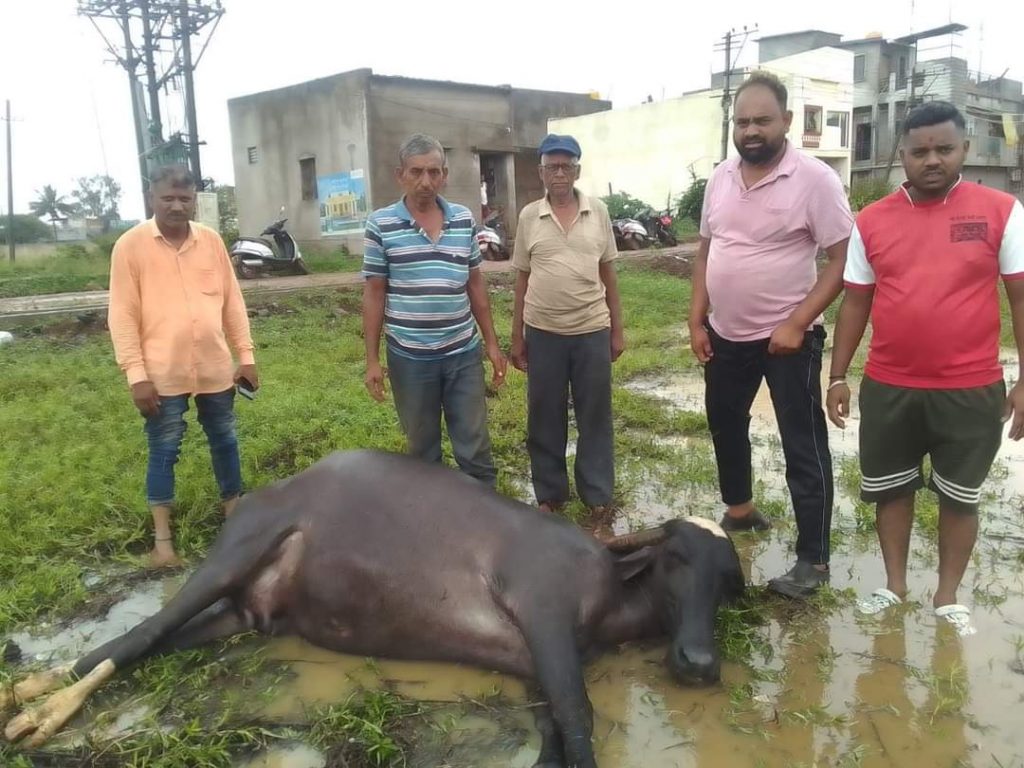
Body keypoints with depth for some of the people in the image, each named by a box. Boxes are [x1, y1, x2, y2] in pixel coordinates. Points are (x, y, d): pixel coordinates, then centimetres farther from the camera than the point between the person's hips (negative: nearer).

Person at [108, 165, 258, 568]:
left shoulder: (211, 240, 4)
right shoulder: (131, 245, -6)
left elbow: (232, 301, 8)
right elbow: (122, 315, -7)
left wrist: (246, 355, 5)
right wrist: (136, 374, -12)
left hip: (215, 369, 3)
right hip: (163, 374, -3)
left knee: (225, 441, 15)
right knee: (163, 451, 7)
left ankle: (235, 512, 33)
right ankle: (162, 536, 20)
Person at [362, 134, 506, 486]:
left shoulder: (464, 219, 3)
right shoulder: (381, 224, -5)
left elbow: (475, 284, 10)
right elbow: (374, 293, -2)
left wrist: (491, 342, 8)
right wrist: (372, 360, -5)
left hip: (464, 354, 2)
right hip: (410, 358, -2)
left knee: (475, 447, 8)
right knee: (422, 448, 13)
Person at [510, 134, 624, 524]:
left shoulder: (598, 212, 2)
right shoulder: (529, 217, 1)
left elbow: (608, 274, 6)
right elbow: (522, 279, 5)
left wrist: (617, 330, 5)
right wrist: (516, 336, 4)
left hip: (592, 331, 0)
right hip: (543, 333, 0)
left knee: (595, 417, 8)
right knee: (544, 419, 10)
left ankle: (598, 495, 22)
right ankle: (550, 493, 26)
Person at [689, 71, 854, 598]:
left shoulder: (814, 179, -13)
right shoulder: (720, 178, 5)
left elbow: (842, 259, -14)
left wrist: (797, 324, -20)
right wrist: (697, 321, 5)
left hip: (786, 338, -6)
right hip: (725, 335, 7)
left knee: (803, 448, 2)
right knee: (725, 425, 22)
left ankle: (813, 560, 13)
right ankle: (739, 510, 46)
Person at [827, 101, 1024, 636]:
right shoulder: (872, 220, 2)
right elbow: (855, 302, 6)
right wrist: (838, 376, 5)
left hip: (971, 390, -2)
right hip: (888, 387, 2)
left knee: (959, 498, 12)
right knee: (890, 490, 13)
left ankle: (948, 597, 30)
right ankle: (894, 585, 32)